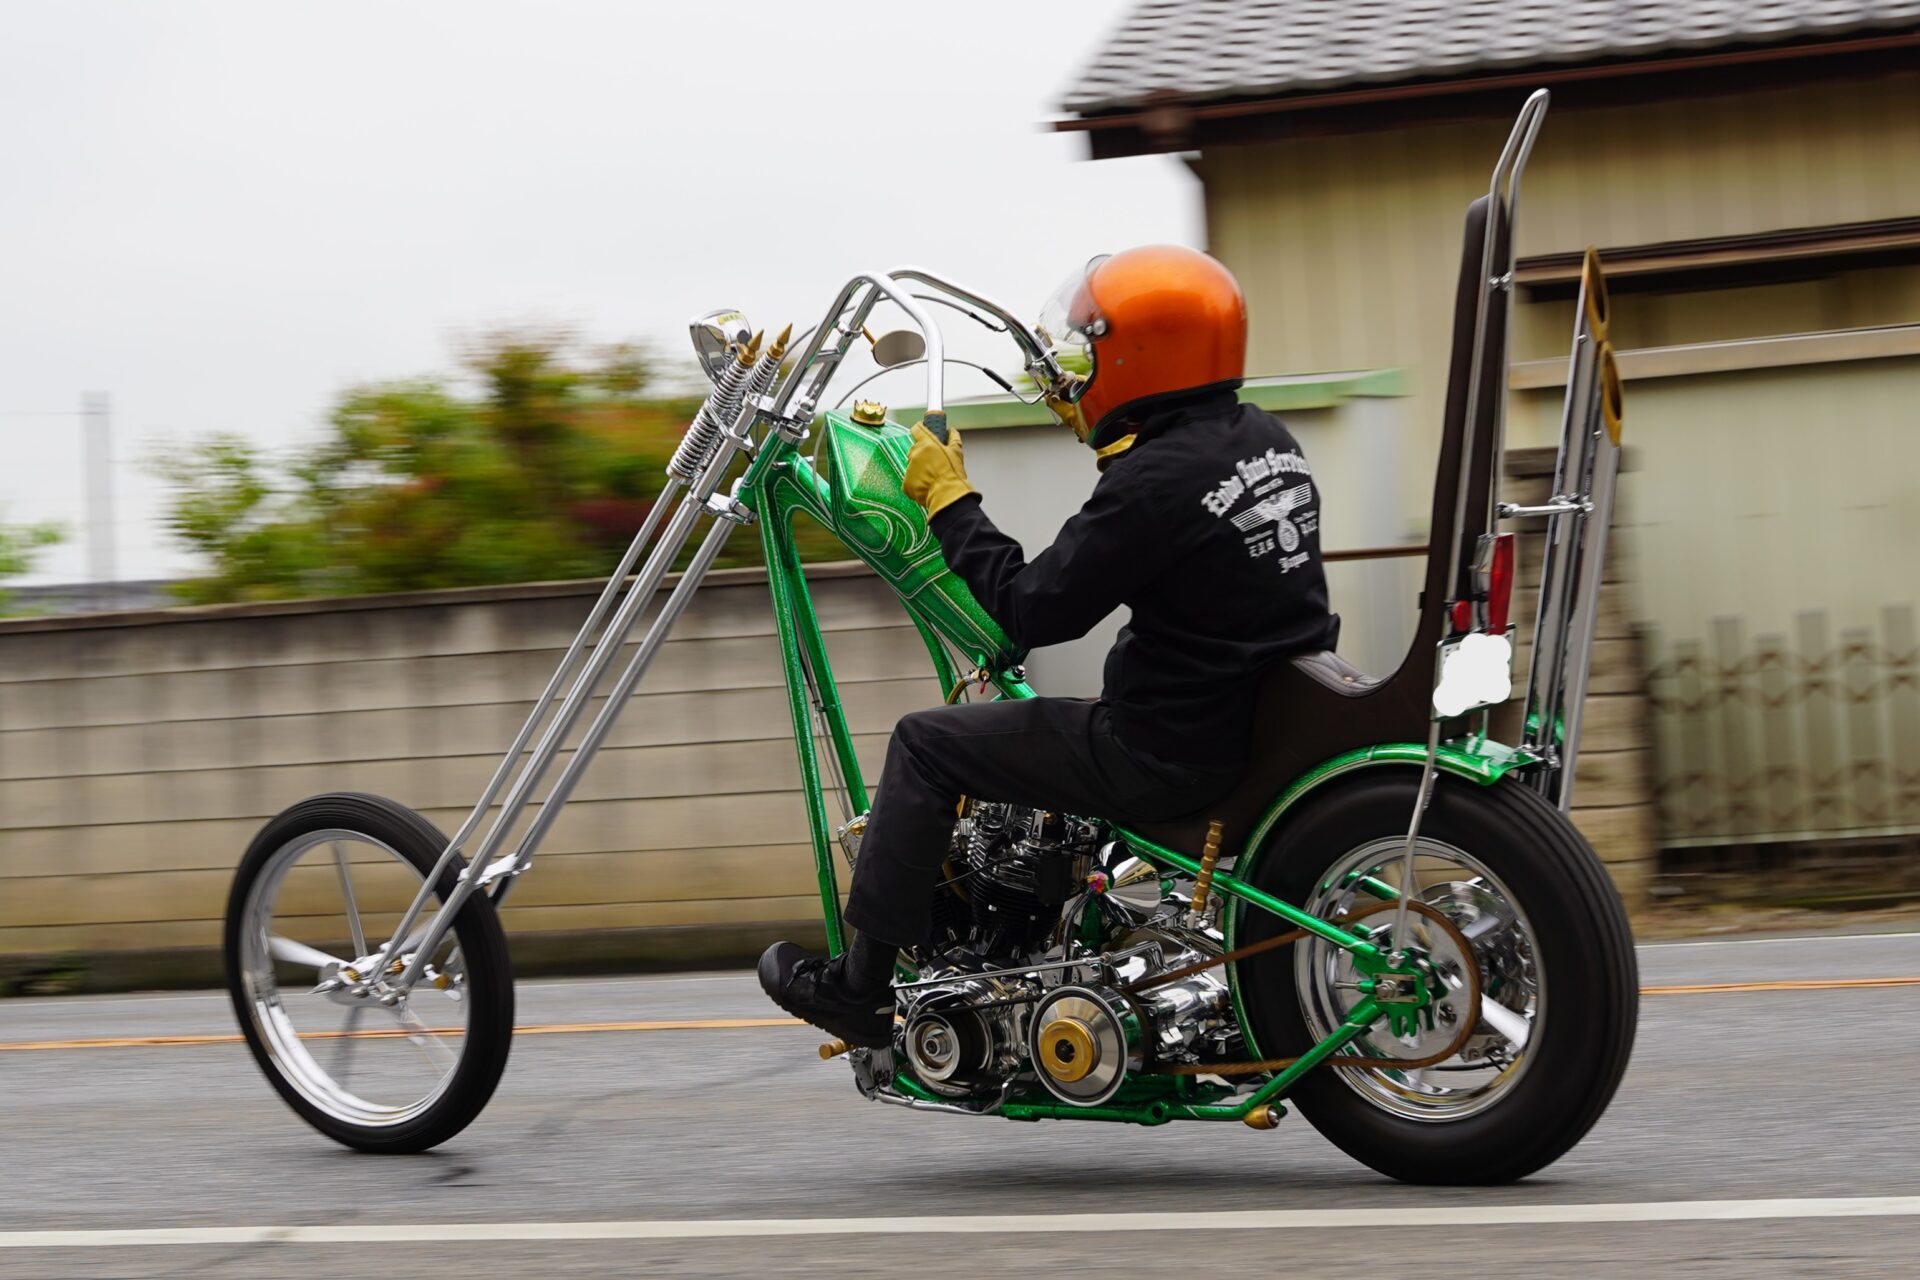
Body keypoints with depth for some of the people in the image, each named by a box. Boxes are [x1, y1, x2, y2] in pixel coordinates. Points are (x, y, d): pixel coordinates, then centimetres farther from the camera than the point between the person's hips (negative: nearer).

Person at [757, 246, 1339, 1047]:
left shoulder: (1154, 483, -21)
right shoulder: (1267, 438, 5)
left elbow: (1030, 610, -17)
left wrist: (947, 497, -7)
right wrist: (1095, 427, 35)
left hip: (1177, 750, -9)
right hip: (1274, 720, 9)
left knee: (925, 745, 2)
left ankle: (861, 988, 9)